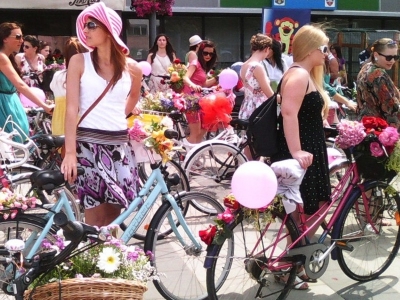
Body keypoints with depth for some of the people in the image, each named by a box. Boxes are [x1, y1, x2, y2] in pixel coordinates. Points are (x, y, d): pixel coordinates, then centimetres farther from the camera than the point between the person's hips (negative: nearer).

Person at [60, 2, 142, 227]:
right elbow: (72, 108, -9)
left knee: (113, 215, 6)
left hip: (119, 144, 3)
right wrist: (70, 152, -17)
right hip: (88, 144, -3)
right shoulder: (79, 62, -2)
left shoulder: (132, 67, 5)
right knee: (95, 218, -4)